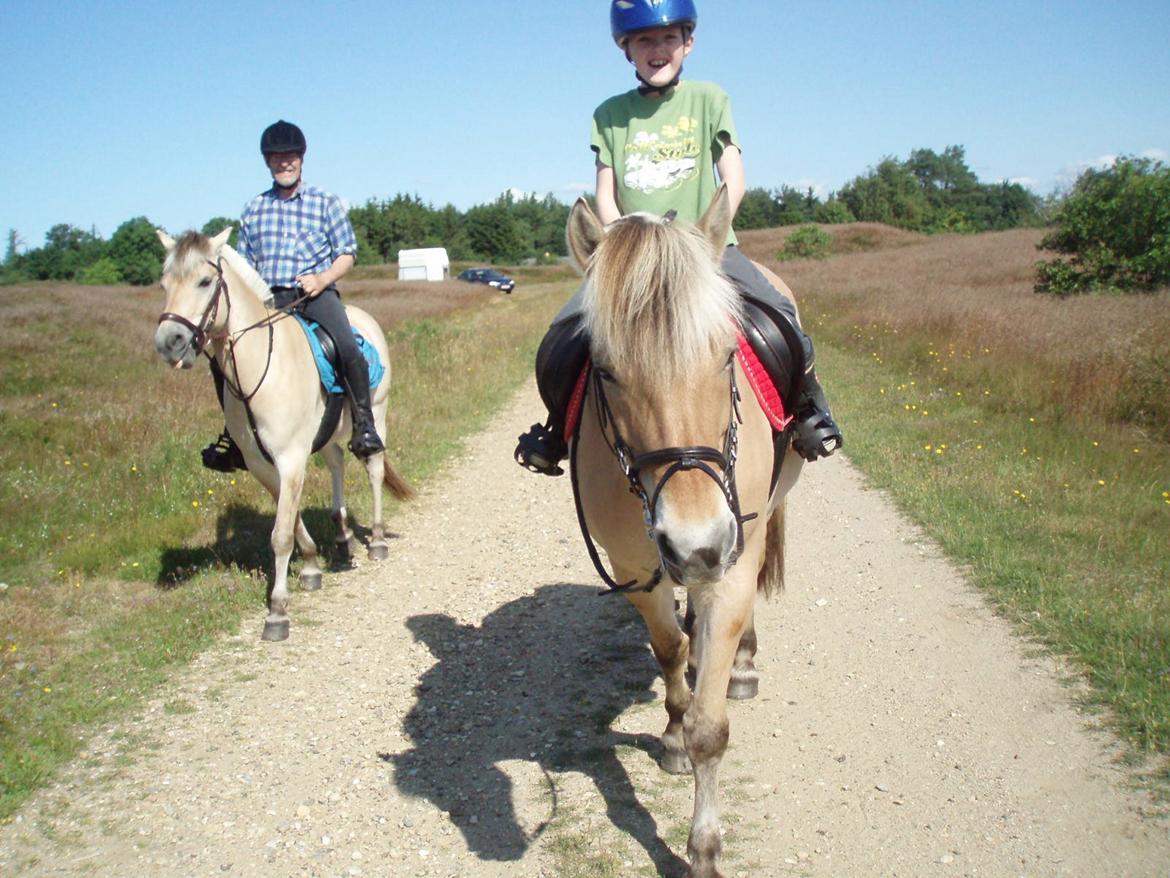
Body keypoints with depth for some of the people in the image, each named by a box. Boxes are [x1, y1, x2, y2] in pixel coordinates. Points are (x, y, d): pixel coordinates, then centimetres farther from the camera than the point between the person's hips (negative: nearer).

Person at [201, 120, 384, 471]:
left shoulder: (325, 203, 7)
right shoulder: (253, 210, 15)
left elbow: (347, 253, 6)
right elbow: (245, 264, 19)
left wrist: (322, 278, -12)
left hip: (316, 292, -3)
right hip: (267, 297, 3)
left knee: (349, 349, -30)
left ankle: (364, 424, -13)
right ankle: (235, 432, 5)